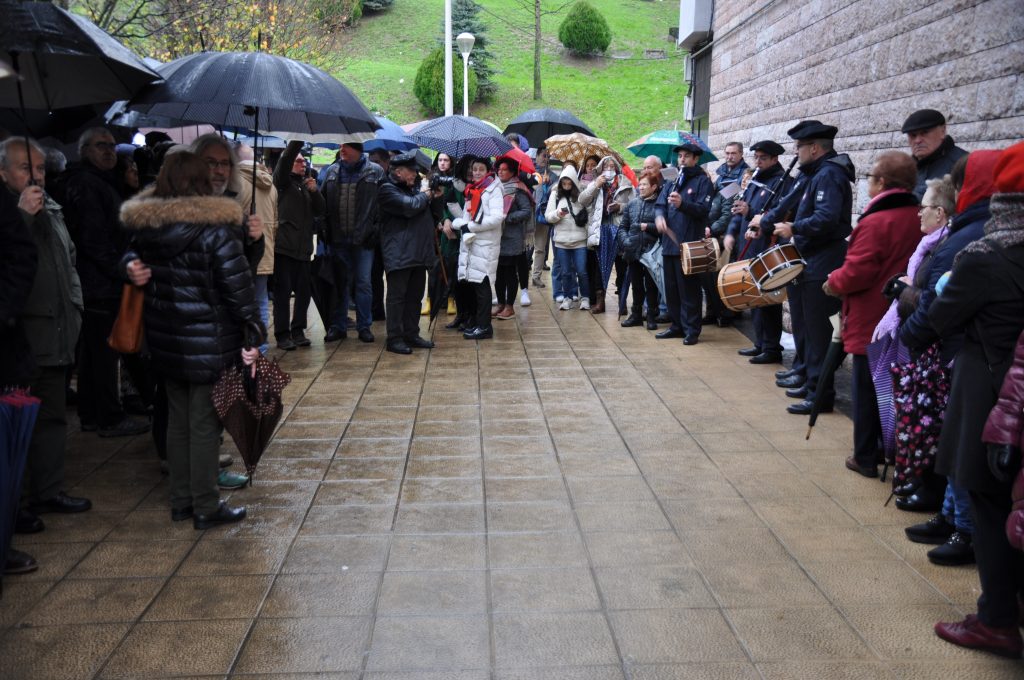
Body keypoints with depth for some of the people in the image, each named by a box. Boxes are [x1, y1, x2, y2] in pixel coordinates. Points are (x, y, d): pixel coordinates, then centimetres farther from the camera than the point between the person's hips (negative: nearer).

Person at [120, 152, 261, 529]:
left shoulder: (144, 226, 3)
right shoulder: (215, 228, -15)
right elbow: (237, 286, -15)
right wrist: (253, 333, -11)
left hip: (165, 338, 6)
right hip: (208, 340, -6)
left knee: (178, 420, 17)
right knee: (204, 423, 4)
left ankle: (181, 501, 28)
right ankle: (206, 507, 14)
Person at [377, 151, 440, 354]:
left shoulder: (414, 188, 20)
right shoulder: (387, 189, -6)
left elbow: (433, 216, 24)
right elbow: (409, 207, -22)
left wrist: (435, 196, 6)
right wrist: (425, 194, -3)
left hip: (418, 252, 8)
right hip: (398, 253, -8)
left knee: (415, 296, 13)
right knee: (397, 296, -5)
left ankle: (411, 334, 22)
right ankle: (394, 339, -1)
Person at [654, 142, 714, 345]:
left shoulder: (702, 181, 0)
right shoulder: (672, 181, 19)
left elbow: (704, 208, -12)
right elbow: (659, 204, 10)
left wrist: (683, 203, -29)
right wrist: (659, 216, -13)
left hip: (689, 244, -6)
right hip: (669, 243, 6)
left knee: (689, 290, -4)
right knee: (671, 288, 11)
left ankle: (691, 329, 3)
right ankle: (677, 325, 21)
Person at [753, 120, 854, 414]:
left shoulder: (830, 174, -16)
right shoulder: (812, 173, 15)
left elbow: (826, 219, -29)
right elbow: (789, 204, 24)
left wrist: (794, 229, -19)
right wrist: (765, 221, 18)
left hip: (823, 266, -10)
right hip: (811, 262, 10)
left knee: (817, 331, -6)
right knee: (810, 327, 17)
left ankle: (821, 395, -1)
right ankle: (812, 384, 27)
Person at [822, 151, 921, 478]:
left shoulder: (874, 222, -20)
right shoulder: (918, 218, 3)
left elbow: (856, 273, -23)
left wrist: (833, 283, -4)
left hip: (872, 322, -7)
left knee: (867, 389, 4)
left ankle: (865, 457, 11)